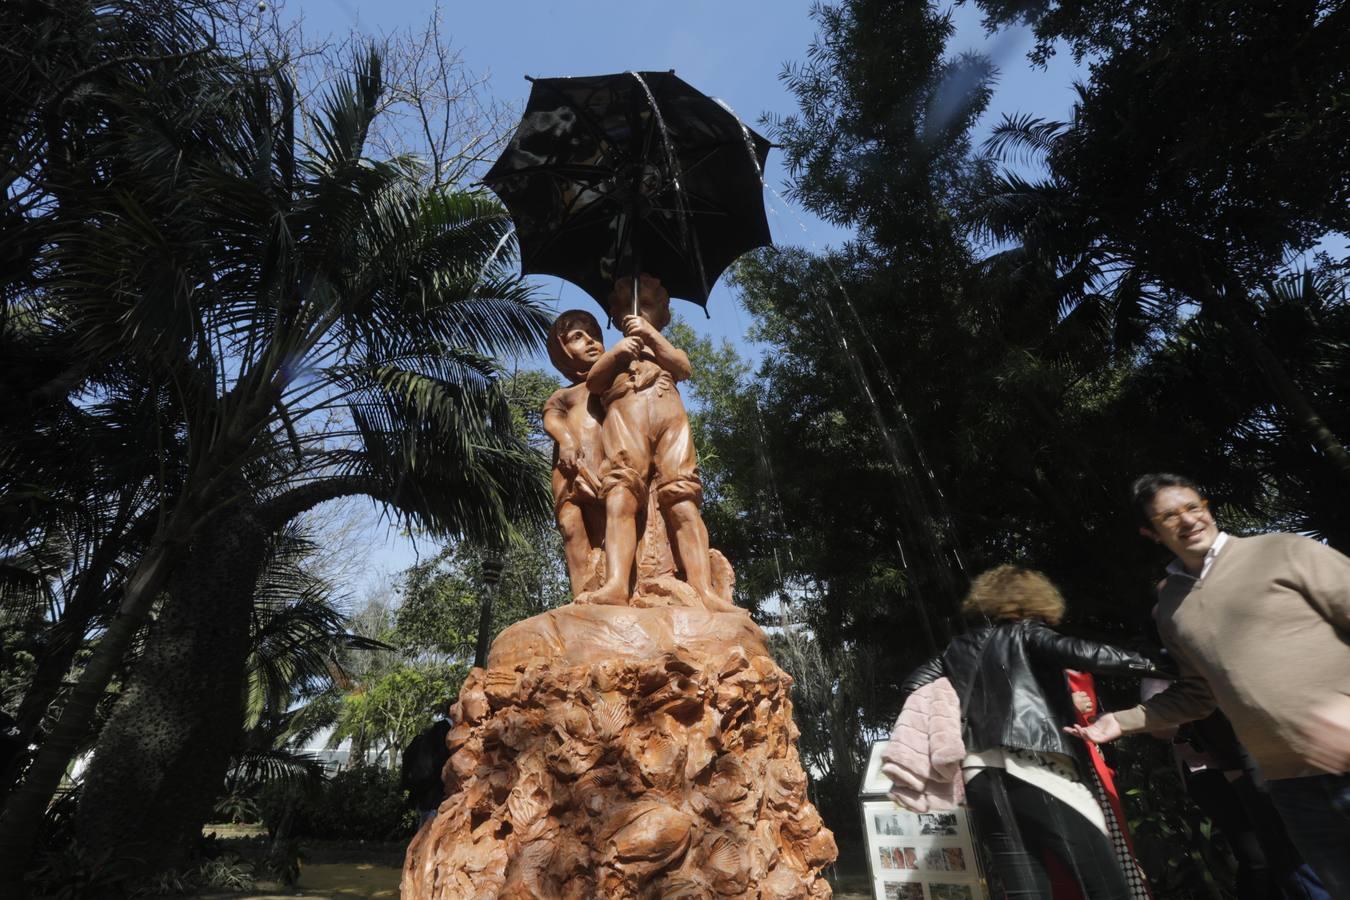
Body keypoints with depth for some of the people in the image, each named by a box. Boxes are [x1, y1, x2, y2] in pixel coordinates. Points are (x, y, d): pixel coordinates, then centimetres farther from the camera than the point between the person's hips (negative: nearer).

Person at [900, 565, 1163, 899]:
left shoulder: (959, 647, 22)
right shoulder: (1025, 631, 10)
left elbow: (913, 685, 19)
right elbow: (1076, 653, -8)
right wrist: (1149, 663, 3)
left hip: (980, 775, 5)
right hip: (1030, 766, -5)